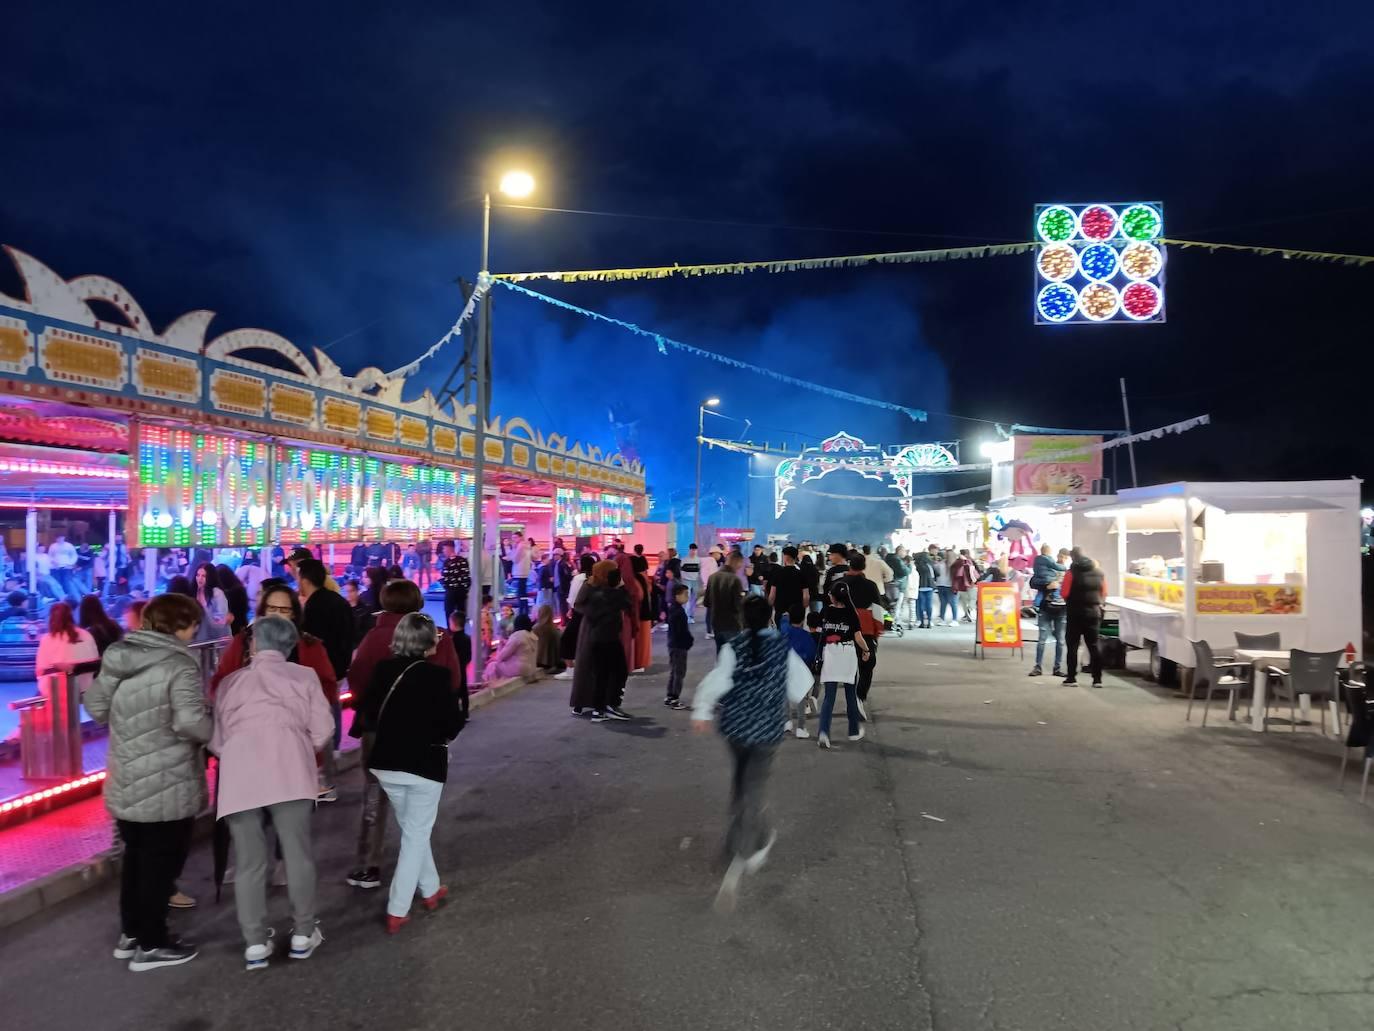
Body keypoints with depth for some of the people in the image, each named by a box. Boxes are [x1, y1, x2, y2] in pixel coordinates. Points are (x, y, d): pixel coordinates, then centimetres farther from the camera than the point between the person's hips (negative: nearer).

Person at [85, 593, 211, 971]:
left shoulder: (118, 656, 2)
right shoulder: (179, 665, -20)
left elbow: (95, 706, 10)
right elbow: (190, 721, -29)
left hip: (125, 782, 7)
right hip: (166, 785, -7)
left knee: (136, 856, 22)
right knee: (160, 862, 7)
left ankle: (130, 934, 34)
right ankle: (151, 945, 17)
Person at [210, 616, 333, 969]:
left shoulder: (230, 682, 20)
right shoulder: (303, 676, 13)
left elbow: (216, 741, 20)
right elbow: (322, 734, 7)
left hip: (239, 778, 2)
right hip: (288, 774, -2)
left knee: (249, 864, 8)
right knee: (297, 855, 8)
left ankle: (255, 943, 10)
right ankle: (302, 934, 15)